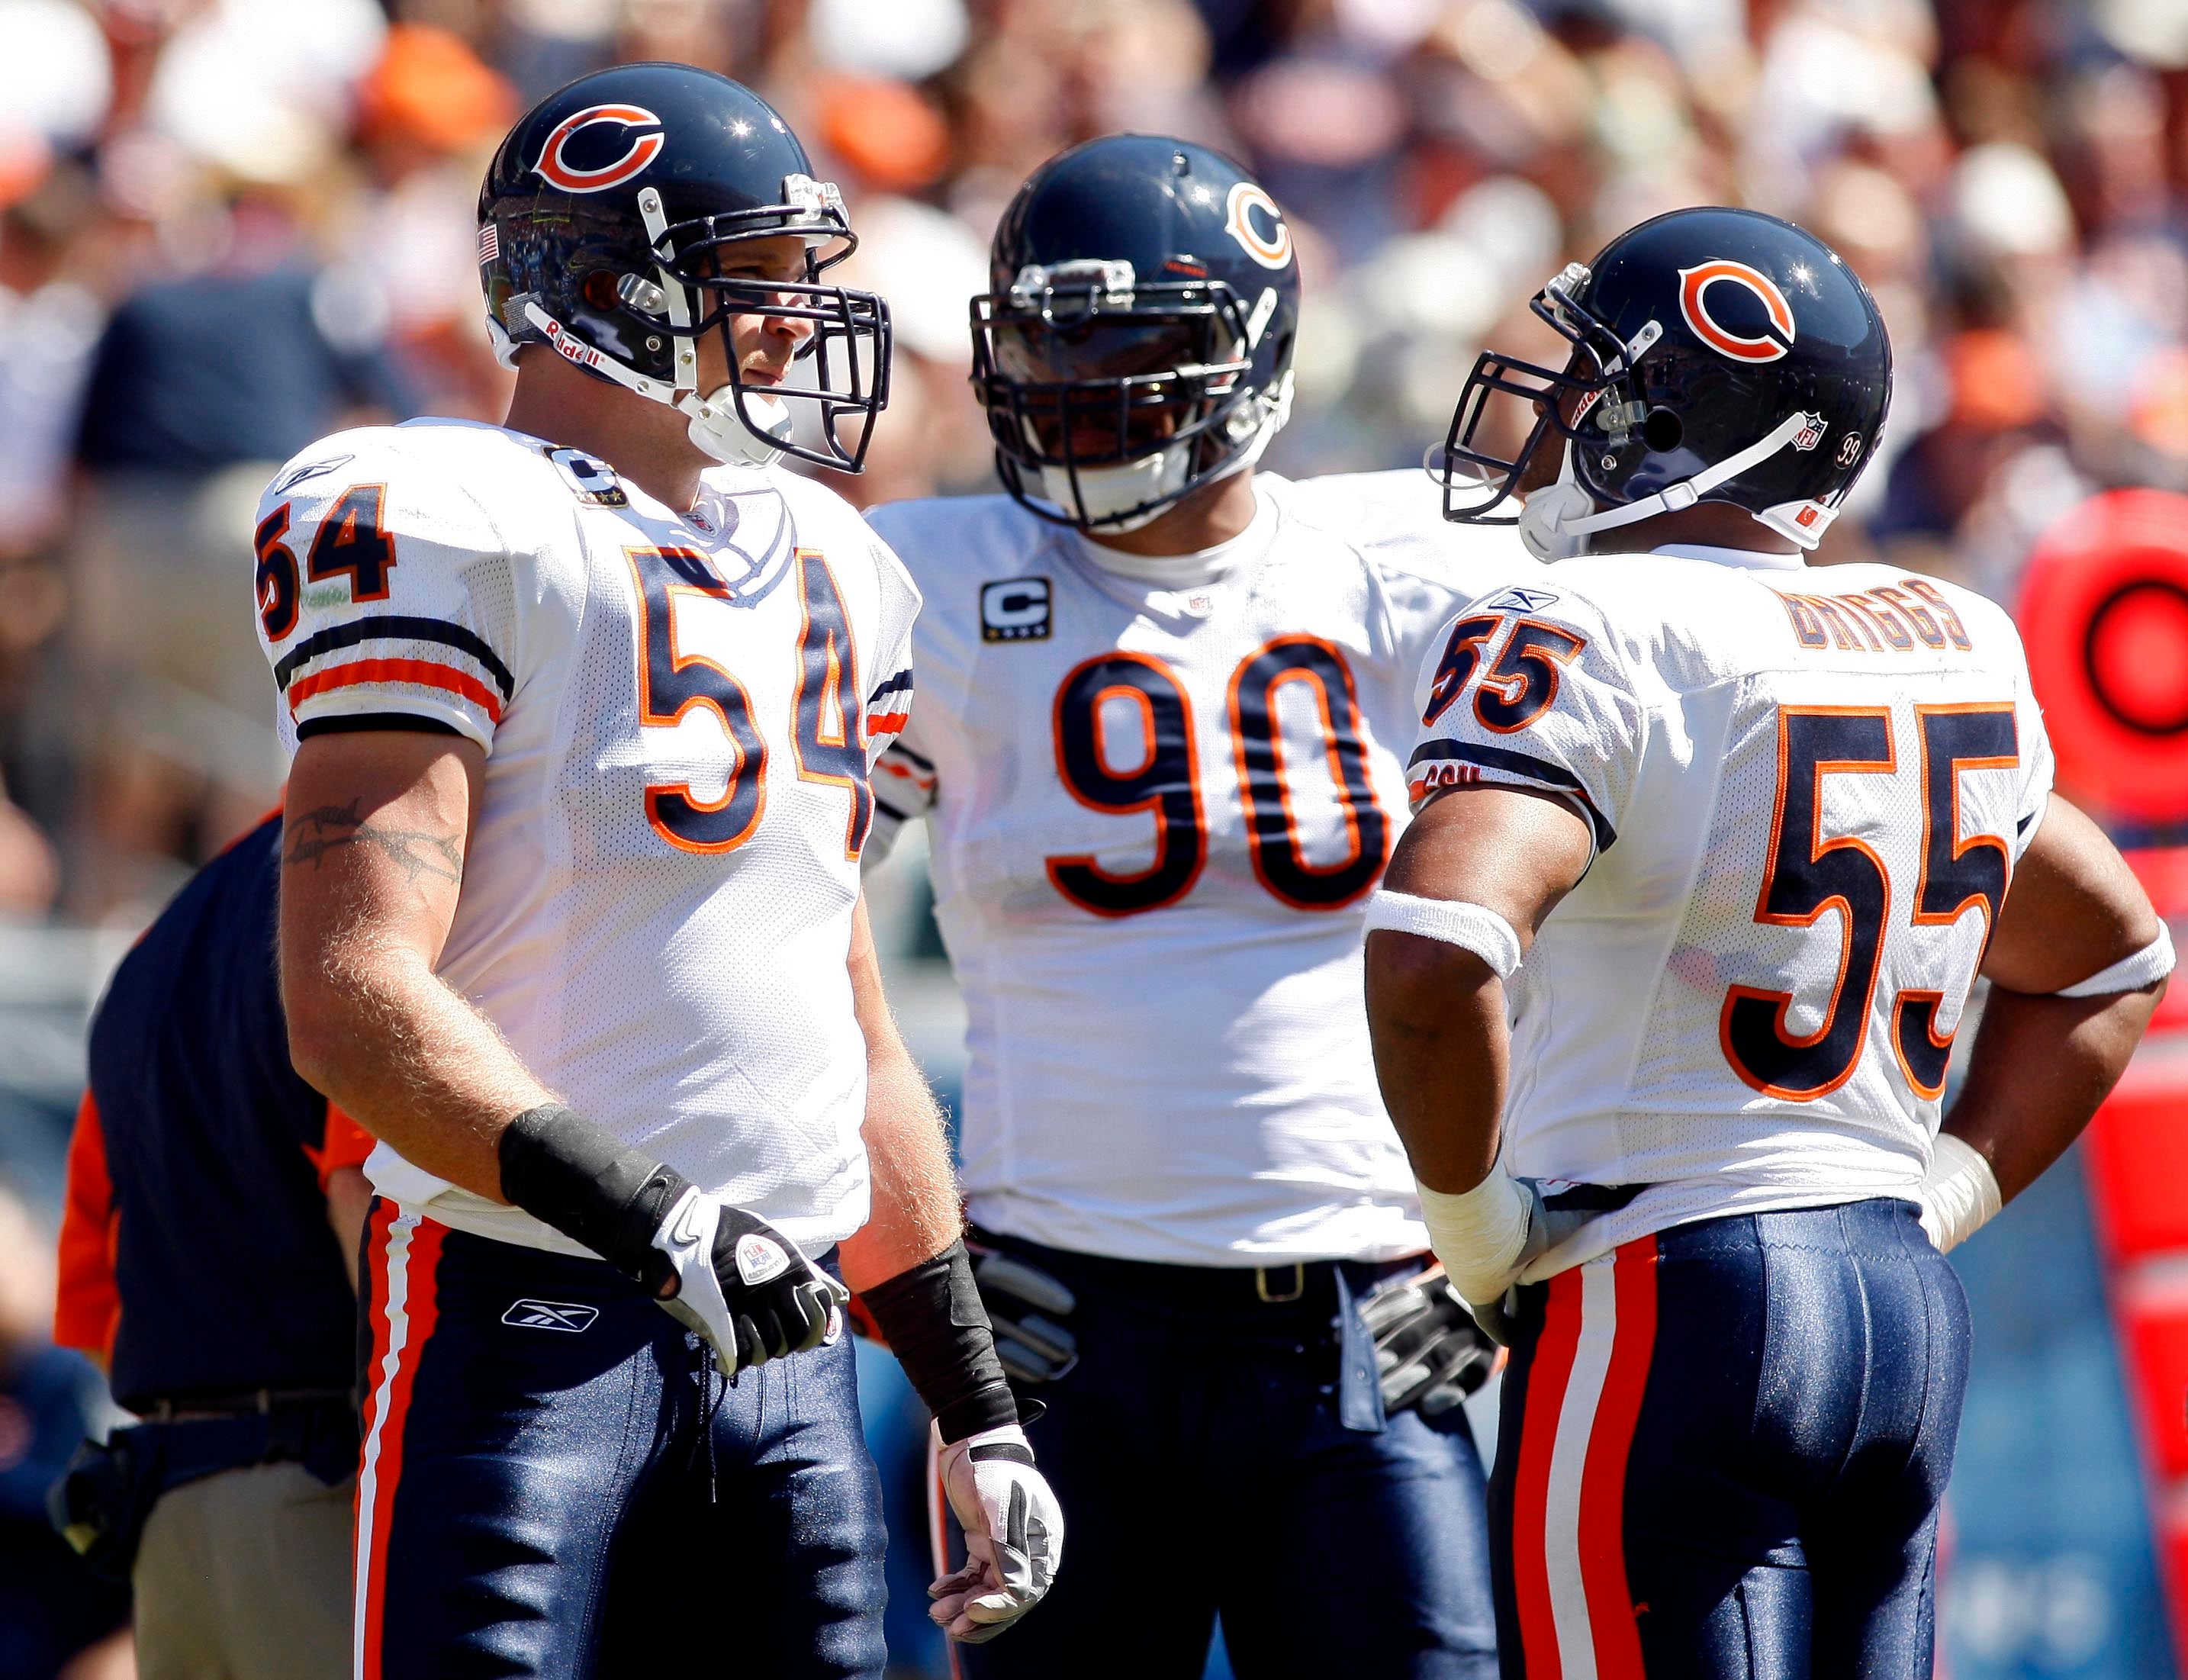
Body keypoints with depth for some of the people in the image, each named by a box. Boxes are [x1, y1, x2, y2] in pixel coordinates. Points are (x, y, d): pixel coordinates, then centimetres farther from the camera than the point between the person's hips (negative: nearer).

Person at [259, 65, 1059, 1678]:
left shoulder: (825, 571, 18)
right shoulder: (455, 536, -7)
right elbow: (352, 1004, -16)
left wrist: (976, 1404, 22)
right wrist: (641, 1215, -26)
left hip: (785, 1348, 7)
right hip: (526, 1316, -7)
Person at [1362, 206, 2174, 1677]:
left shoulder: (1592, 642, -11)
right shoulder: (1963, 647, 13)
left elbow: (1436, 958, -27)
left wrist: (1472, 1223, -12)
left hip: (1662, 1314, -7)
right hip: (1911, 1319, 7)